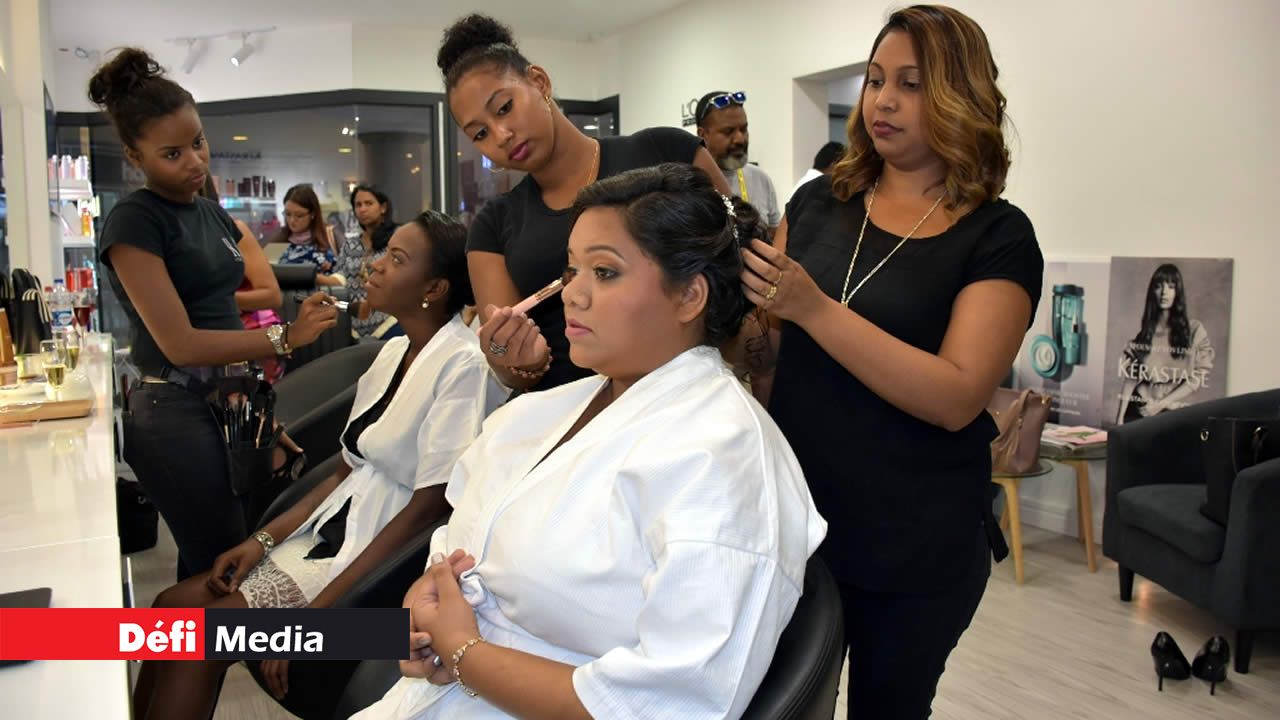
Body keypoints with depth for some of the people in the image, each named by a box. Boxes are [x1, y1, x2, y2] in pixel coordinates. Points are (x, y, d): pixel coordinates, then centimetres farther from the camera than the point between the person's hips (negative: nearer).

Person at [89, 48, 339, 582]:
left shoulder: (213, 213, 12)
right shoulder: (134, 222, -12)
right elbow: (180, 343, -19)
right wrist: (285, 338, -19)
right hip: (176, 414, -7)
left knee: (206, 563, 12)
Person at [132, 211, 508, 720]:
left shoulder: (463, 365, -18)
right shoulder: (394, 351, 8)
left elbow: (429, 505, -20)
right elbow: (348, 471, 13)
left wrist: (317, 610, -20)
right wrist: (265, 538, 2)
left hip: (384, 558, -8)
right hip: (332, 535, 8)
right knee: (174, 605, -1)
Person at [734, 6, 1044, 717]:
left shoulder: (998, 237, -9)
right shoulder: (818, 202, 2)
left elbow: (956, 398, -21)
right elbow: (768, 351, 8)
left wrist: (813, 307, -27)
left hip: (916, 549, -3)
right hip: (794, 519, 4)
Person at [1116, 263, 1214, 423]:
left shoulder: (1194, 330, 2)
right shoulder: (1144, 332, 8)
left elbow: (1198, 378, -2)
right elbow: (1131, 377, 4)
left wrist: (1161, 404, -10)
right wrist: (1120, 417, -4)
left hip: (1172, 412, -1)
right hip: (1137, 411, 2)